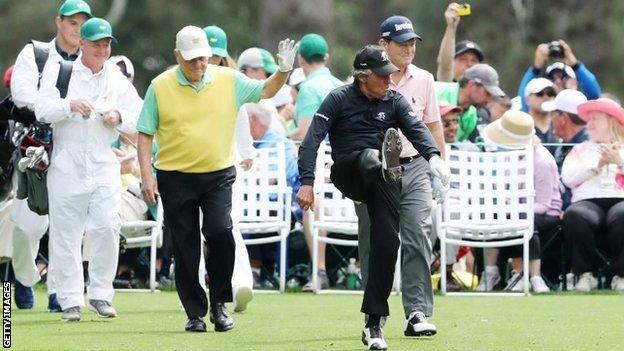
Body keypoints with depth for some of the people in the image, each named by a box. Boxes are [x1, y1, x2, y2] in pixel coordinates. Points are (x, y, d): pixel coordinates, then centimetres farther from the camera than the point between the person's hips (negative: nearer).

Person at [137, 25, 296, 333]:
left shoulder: (228, 80, 1)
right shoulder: (160, 86, -3)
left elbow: (264, 91, 9)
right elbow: (145, 133, 1)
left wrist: (282, 71, -11)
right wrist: (146, 175, -6)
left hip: (218, 175, 0)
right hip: (175, 178, 0)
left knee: (220, 232, -17)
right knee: (185, 247, 2)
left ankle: (219, 304, -1)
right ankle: (195, 312, 12)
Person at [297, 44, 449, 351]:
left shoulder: (395, 101, 10)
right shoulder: (339, 99, 1)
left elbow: (417, 130, -7)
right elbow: (312, 141, -6)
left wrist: (433, 156, -29)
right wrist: (307, 182, -20)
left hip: (382, 181, 2)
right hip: (347, 172, -2)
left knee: (387, 241, -12)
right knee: (370, 156, -34)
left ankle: (374, 324, -9)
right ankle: (388, 168, -73)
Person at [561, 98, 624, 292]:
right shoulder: (580, 150, 28)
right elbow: (568, 178, 9)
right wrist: (598, 163, 3)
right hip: (588, 201, 1)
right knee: (574, 217, -36)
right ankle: (585, 274, -23)